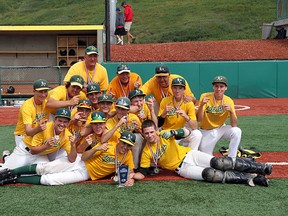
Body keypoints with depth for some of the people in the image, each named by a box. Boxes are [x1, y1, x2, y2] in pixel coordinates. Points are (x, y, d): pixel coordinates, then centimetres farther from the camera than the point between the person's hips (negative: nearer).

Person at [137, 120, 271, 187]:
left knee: (218, 163, -20)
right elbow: (142, 173, -4)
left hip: (190, 155, 1)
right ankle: (250, 178, -26)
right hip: (182, 168, -1)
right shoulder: (146, 153, -4)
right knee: (210, 174, -26)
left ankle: (261, 168, -15)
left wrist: (175, 132, -26)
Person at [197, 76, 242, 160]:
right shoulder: (205, 97, -17)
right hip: (206, 132, -1)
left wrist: (231, 111, -35)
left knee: (237, 131, -27)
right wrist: (201, 105, -39)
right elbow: (199, 120, -23)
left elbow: (234, 125, -17)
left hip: (220, 128, 2)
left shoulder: (229, 101, -12)